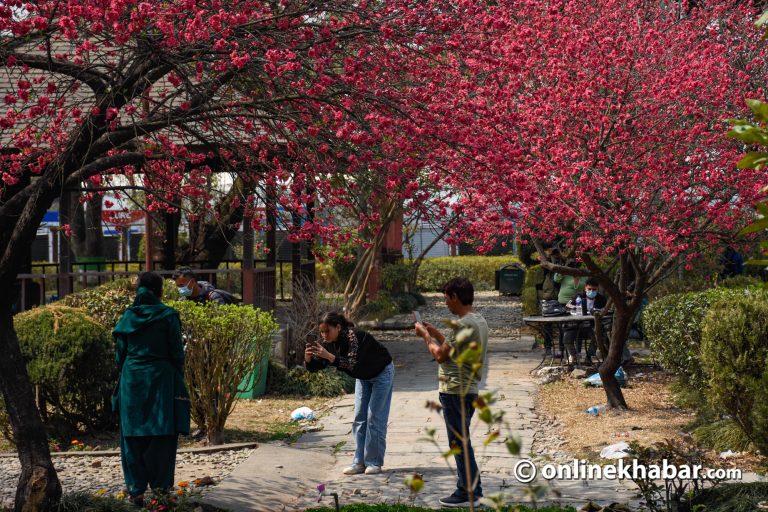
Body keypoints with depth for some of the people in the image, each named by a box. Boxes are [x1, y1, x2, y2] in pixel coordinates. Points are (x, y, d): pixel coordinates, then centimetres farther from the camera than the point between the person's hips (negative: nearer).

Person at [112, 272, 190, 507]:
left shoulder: (128, 317, 4)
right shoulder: (167, 316, -5)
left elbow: (120, 355, 7)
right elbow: (177, 354, -4)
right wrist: (178, 384, 5)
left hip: (131, 381, 3)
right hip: (161, 380, -3)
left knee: (133, 438, 7)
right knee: (161, 438, 3)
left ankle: (136, 490, 7)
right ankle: (160, 488, 1)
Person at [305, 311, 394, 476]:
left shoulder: (354, 337, -35)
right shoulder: (329, 343, -13)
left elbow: (352, 364, -45)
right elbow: (315, 366, -11)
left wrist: (329, 356, -54)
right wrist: (308, 358, -33)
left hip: (382, 373, -7)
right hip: (363, 377, 7)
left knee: (375, 419, -7)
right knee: (359, 418, 3)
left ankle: (374, 463, -2)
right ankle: (359, 462, 5)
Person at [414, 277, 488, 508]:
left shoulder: (464, 324, -20)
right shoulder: (478, 320, 11)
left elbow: (440, 355, -15)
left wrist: (425, 335, -1)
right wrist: (435, 332, 18)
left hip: (456, 391, -10)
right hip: (469, 388, 10)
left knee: (459, 442, -2)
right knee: (462, 441, 18)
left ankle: (467, 494, 3)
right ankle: (473, 488, 22)